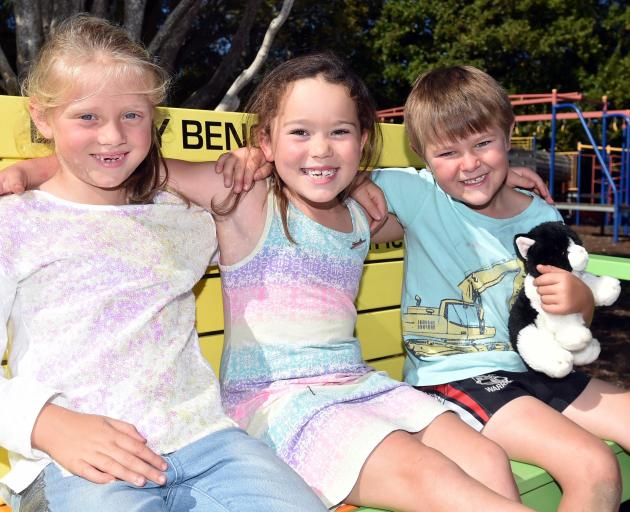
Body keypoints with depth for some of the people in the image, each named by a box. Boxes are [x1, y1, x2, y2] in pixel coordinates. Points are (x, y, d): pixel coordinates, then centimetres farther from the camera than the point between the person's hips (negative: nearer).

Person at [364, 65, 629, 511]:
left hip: (533, 370, 6)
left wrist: (580, 300, -10)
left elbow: (571, 317, 12)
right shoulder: (417, 196, -7)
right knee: (594, 467, -20)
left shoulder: (542, 219, 3)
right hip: (455, 377, -6)